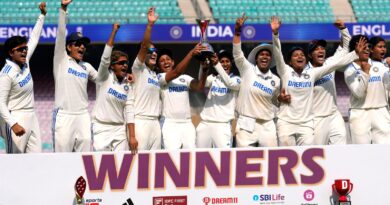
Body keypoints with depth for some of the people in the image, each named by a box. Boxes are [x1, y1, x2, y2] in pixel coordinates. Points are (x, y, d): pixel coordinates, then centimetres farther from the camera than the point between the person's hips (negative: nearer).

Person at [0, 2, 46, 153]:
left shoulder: (25, 62, 5)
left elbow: (34, 39, 19)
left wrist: (42, 15, 19)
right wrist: (13, 124, -29)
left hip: (31, 117, 8)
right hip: (16, 119, -8)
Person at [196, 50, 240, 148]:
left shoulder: (236, 80, 6)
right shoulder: (213, 78, 14)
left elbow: (229, 83, -17)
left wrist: (216, 65, -27)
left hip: (223, 125, -4)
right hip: (205, 124, 4)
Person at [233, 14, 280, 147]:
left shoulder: (276, 81, 9)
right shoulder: (247, 70, 2)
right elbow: (237, 53, -12)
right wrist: (237, 31, -22)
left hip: (267, 126, 2)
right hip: (246, 125, -2)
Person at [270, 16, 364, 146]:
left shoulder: (312, 74, 6)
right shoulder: (285, 72, 0)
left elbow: (335, 64, 4)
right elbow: (277, 54, -13)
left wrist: (356, 53, -1)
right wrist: (275, 33, -29)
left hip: (306, 124, 2)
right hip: (286, 122, -2)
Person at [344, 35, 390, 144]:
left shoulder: (379, 66, 8)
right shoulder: (350, 71, -2)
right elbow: (358, 93, -13)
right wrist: (365, 72, -18)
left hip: (381, 113, 3)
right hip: (360, 114, -3)